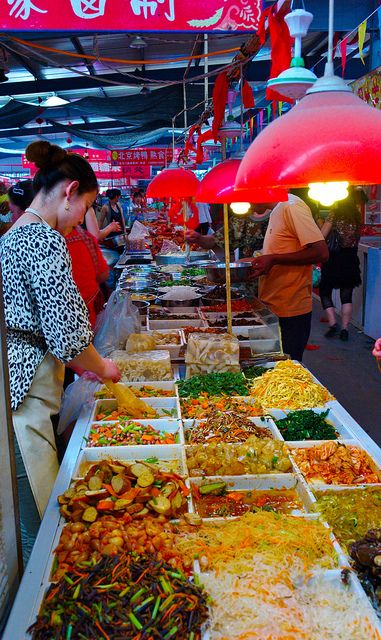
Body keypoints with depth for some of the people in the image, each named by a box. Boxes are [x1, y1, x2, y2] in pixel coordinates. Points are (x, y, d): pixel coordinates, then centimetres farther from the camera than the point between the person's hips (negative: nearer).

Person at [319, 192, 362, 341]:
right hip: (351, 261, 4)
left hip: (333, 260, -4)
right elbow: (357, 239, 11)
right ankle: (344, 329, 8)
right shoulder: (357, 218, 3)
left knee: (325, 292, 12)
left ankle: (333, 324, -1)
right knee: (347, 296, 10)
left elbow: (321, 236, -11)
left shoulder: (334, 215, -9)